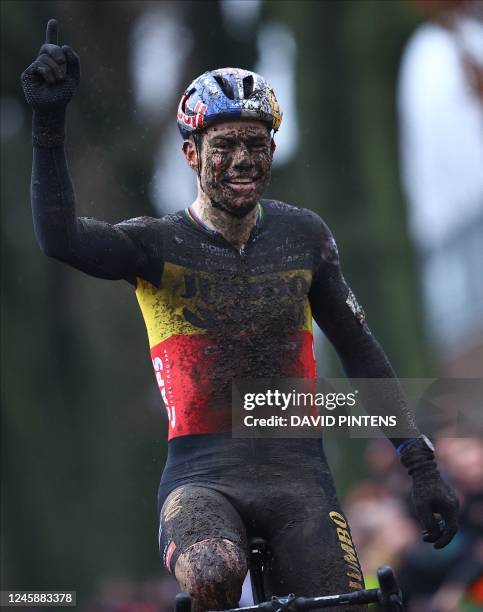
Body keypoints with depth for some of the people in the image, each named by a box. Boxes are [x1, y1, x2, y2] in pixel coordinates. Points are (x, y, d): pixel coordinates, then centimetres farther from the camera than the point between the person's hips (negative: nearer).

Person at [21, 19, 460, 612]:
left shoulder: (302, 235, 7)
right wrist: (49, 121, -33)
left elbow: (360, 352, 13)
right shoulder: (159, 244, -2)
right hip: (202, 474, -3)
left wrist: (422, 466, 7)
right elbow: (60, 238, -22)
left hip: (296, 472, 3)